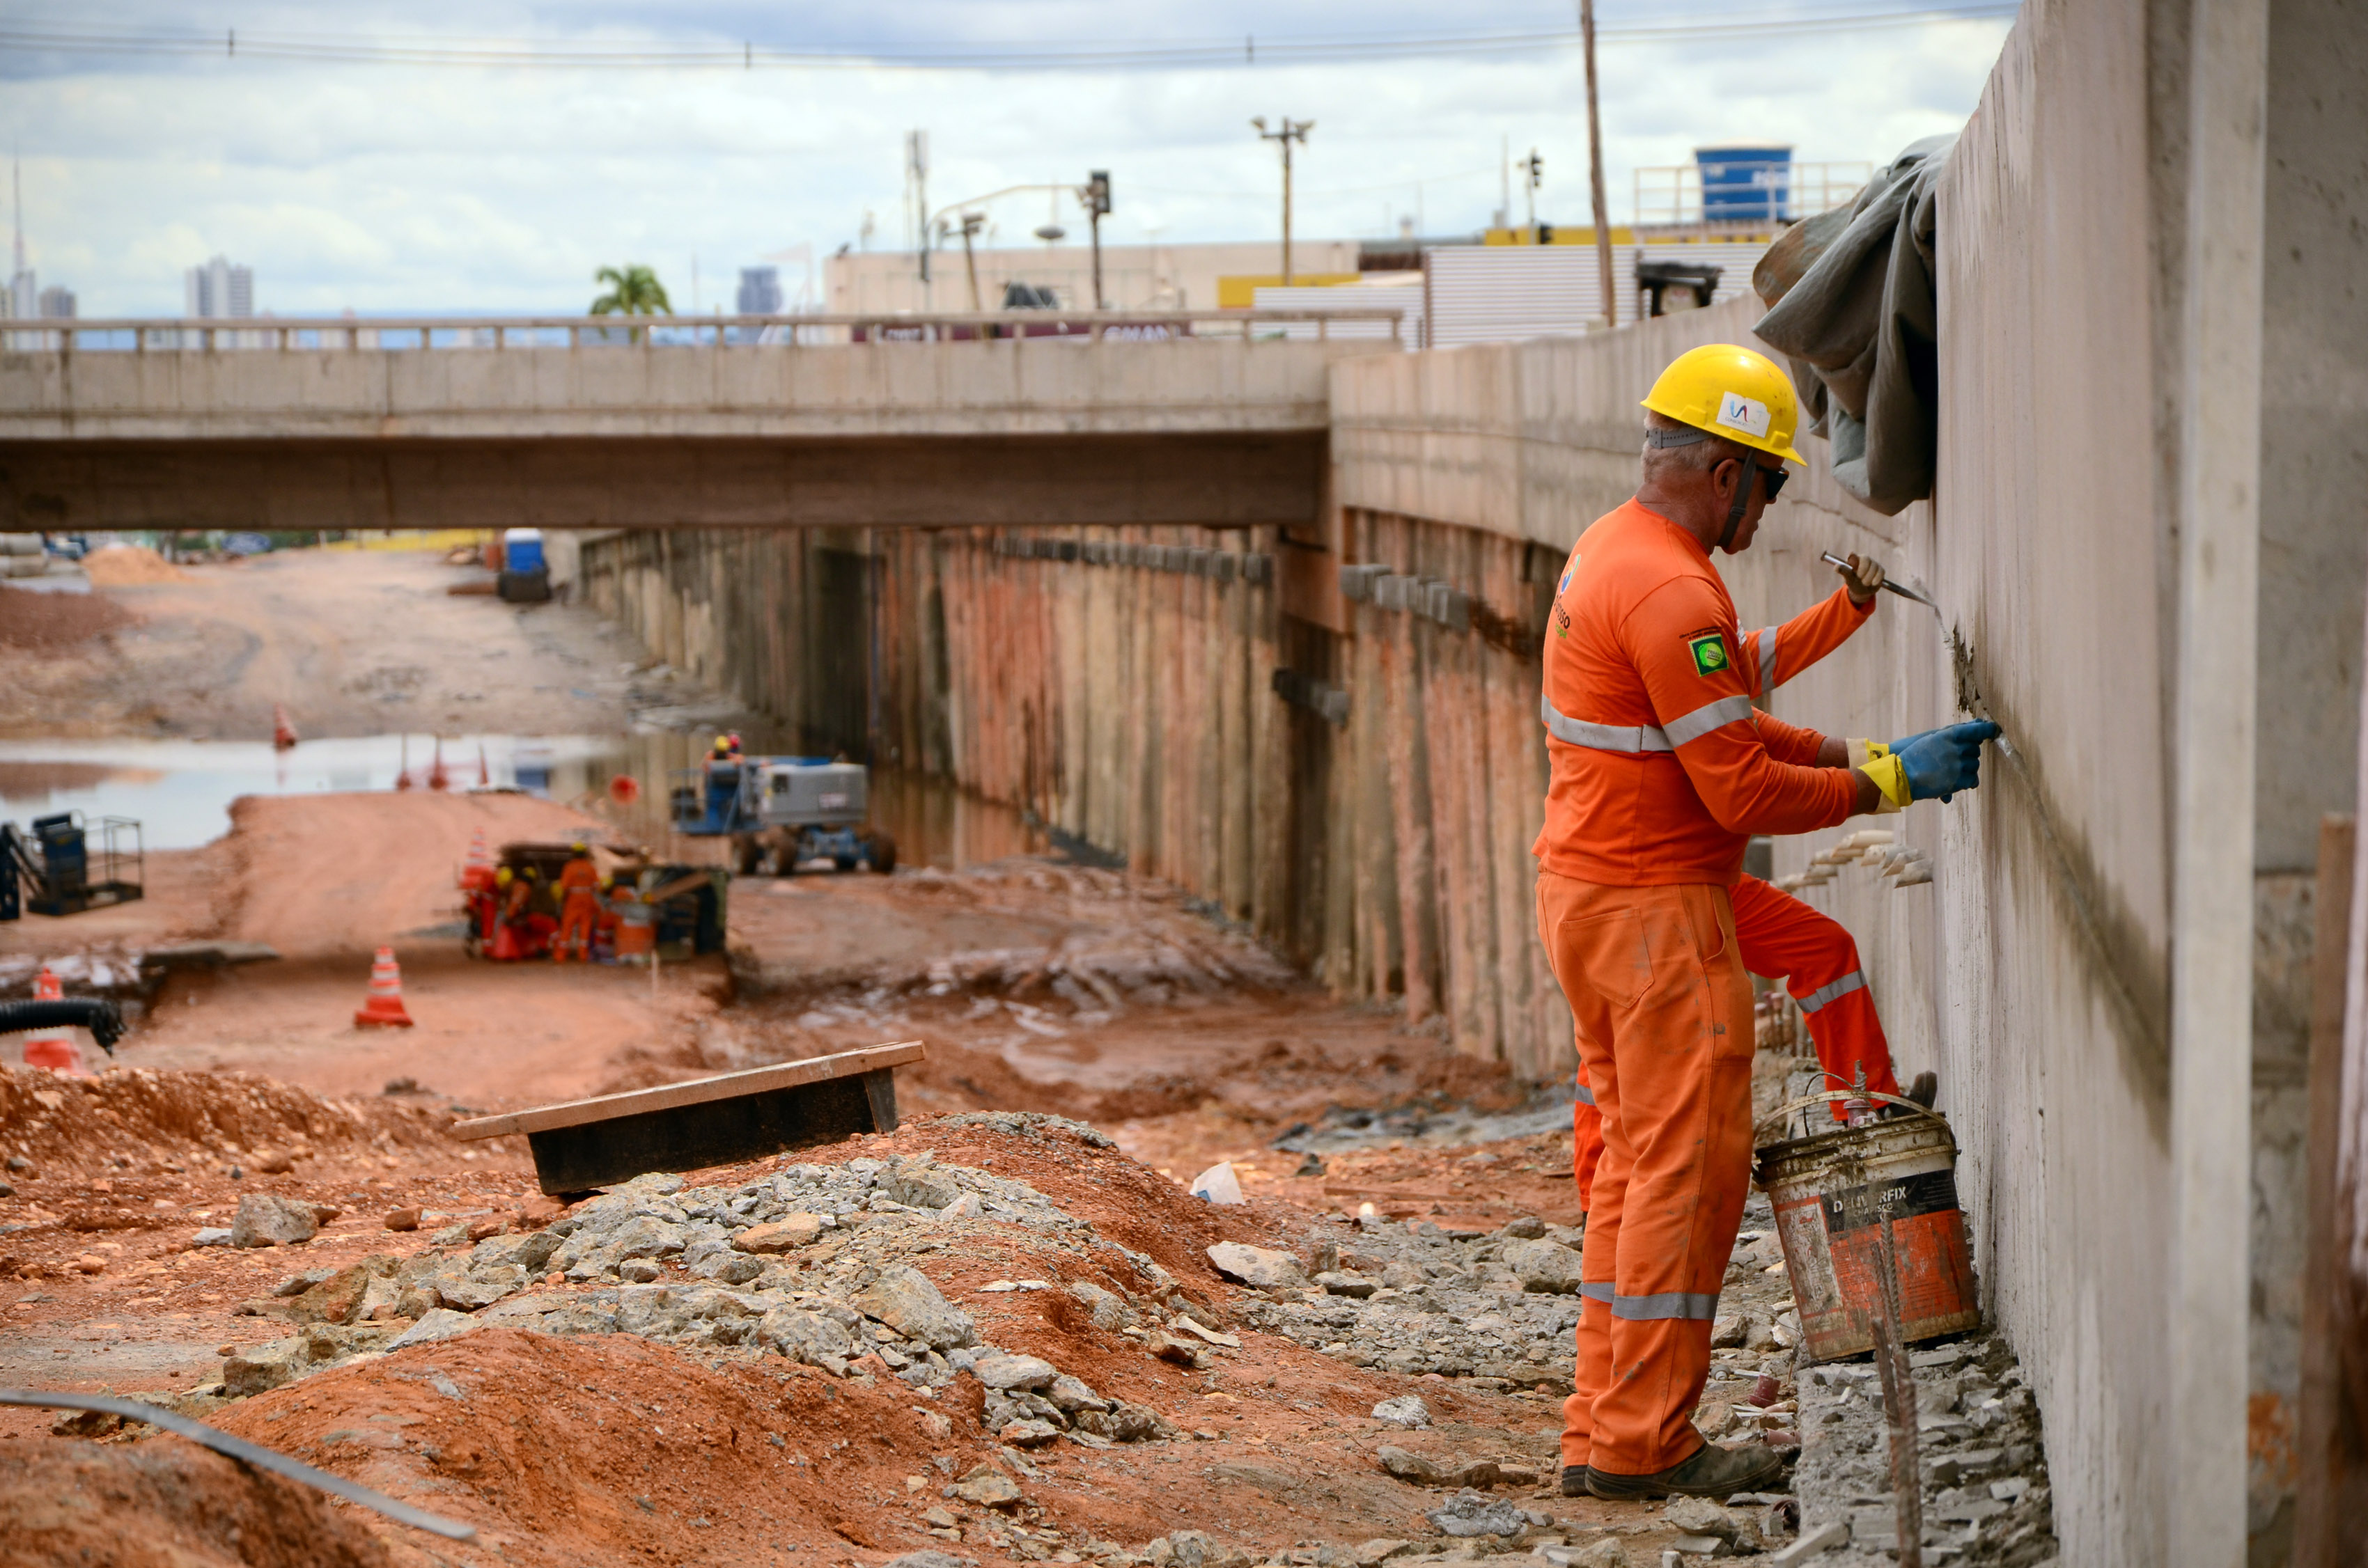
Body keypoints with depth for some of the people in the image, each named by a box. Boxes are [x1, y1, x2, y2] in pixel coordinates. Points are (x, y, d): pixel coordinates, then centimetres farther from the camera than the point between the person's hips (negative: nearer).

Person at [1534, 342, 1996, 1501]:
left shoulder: (1610, 552, 13)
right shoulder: (1671, 592, -20)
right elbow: (1742, 794, -20)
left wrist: (1852, 753, 11)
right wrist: (1888, 784, -9)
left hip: (1587, 887, 10)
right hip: (1654, 909, -10)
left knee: (1635, 1158, 14)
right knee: (1688, 1163, -4)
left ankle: (1601, 1430, 17)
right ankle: (1644, 1440, -1)